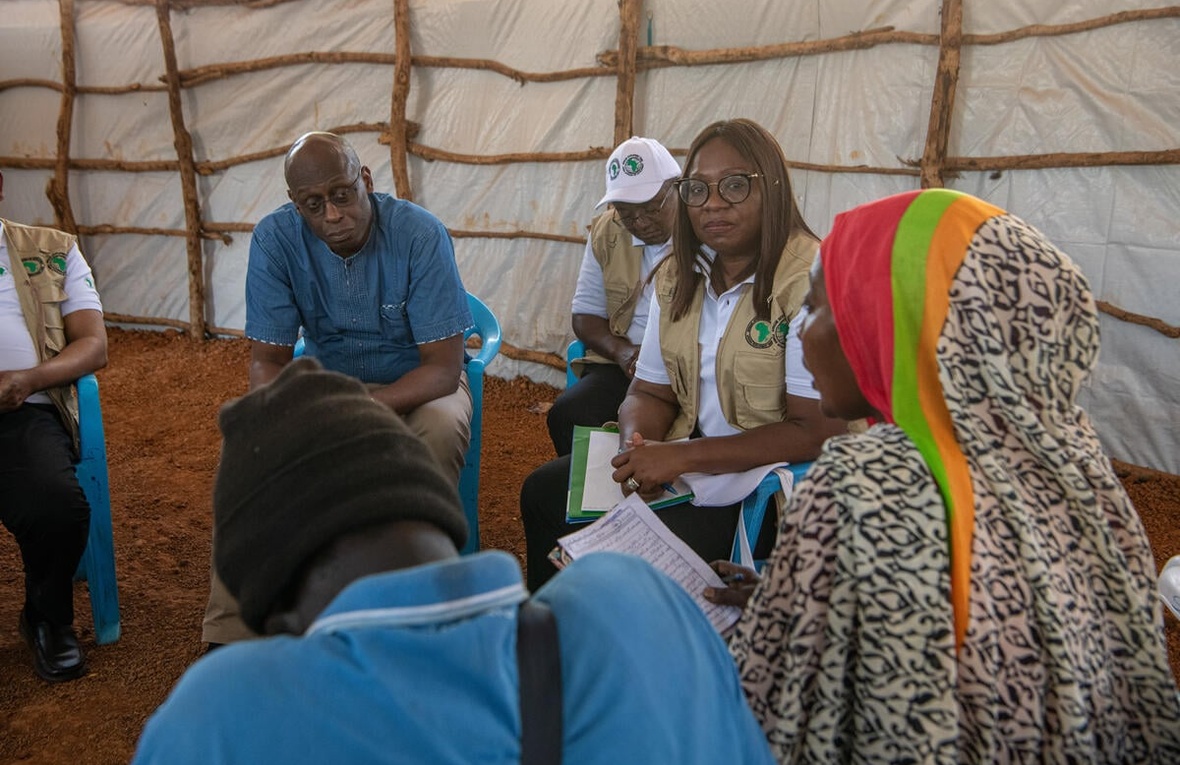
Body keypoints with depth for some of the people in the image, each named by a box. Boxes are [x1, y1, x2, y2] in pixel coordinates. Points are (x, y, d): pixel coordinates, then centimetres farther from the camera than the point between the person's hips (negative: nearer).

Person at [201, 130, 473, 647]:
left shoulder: (420, 234, -23)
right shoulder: (275, 238, -15)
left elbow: (443, 367, -24)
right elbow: (267, 360, -11)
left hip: (413, 383, -2)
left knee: (442, 428, -36)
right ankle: (232, 637, -17)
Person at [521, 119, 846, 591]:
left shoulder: (811, 281, -18)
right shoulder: (677, 276, 7)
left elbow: (816, 432, -22)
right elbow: (650, 393, 11)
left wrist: (682, 457, -25)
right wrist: (637, 450, -13)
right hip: (687, 458, 8)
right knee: (544, 491, 2)